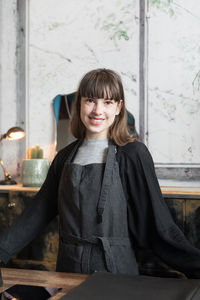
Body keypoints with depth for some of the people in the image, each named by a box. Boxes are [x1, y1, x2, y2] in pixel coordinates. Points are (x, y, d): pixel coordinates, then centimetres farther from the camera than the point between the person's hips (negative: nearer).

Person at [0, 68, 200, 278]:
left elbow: (157, 224, -11)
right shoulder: (66, 157, 5)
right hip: (69, 269, 4)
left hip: (116, 271, -4)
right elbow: (38, 213, 8)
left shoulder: (132, 154, -9)